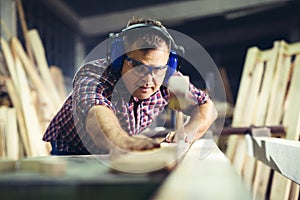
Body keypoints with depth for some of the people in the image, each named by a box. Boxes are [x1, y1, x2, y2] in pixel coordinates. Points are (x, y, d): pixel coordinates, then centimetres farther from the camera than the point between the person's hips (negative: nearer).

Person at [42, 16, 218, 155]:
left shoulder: (167, 81, -19)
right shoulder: (94, 75, -36)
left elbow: (206, 106, -8)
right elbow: (95, 113, -58)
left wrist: (187, 134, -29)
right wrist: (125, 141, -79)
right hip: (72, 155, -5)